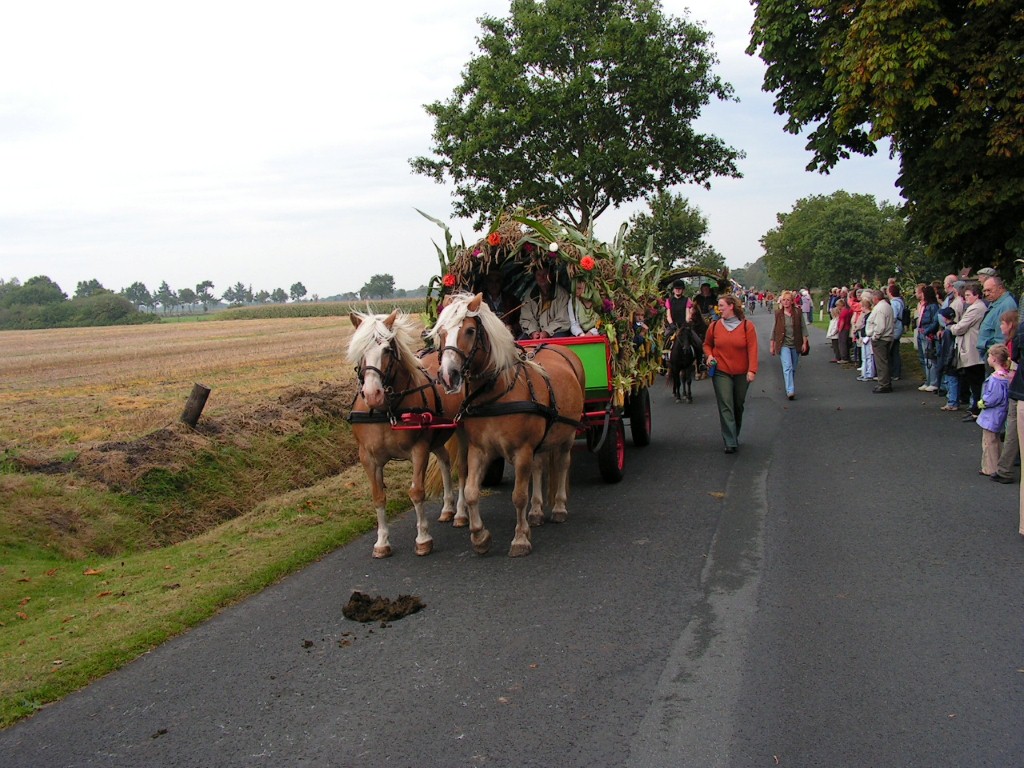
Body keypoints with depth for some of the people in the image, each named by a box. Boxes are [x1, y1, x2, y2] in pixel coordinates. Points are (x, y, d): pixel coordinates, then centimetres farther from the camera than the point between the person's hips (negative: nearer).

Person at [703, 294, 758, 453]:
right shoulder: (714, 326, 2)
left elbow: (752, 349, -9)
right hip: (721, 372, 0)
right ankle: (730, 442, -13)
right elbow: (707, 344, 17)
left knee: (738, 406, 13)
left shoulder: (747, 325, -5)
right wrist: (709, 355, -4)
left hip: (741, 373, 0)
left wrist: (752, 370, -17)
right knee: (725, 406, -10)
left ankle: (734, 435, 32)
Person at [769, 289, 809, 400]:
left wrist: (804, 342, -5)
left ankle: (791, 390, 24)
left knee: (793, 369, 10)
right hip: (784, 344, -1)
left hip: (796, 345, 2)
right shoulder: (778, 314, 1)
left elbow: (803, 327, 2)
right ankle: (790, 391, -24)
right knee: (787, 367, -17)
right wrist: (772, 345, 8)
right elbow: (774, 330, 7)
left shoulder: (798, 312, 0)